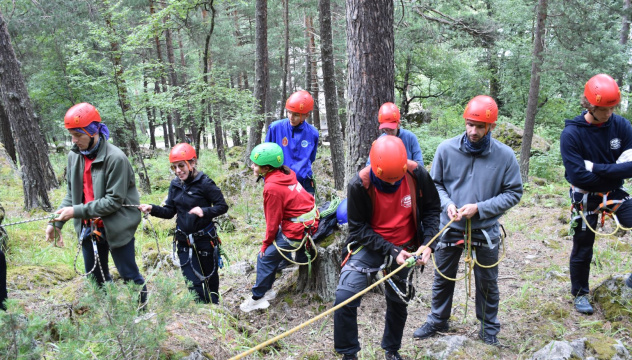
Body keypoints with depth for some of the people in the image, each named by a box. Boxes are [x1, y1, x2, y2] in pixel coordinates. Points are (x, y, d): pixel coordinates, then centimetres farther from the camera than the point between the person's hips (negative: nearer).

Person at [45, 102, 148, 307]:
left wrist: (77, 211, -23)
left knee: (129, 275, 5)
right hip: (89, 228, 7)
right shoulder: (74, 156, 1)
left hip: (116, 227, -6)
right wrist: (57, 222, -3)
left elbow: (114, 200, -22)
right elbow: (72, 193, 9)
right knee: (96, 279, 17)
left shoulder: (115, 158, -21)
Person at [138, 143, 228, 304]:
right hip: (184, 241, 4)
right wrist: (152, 209, -12)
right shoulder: (175, 185, 2)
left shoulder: (204, 182, -15)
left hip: (205, 239, -4)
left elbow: (222, 206, -13)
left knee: (211, 278, 15)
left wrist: (204, 211, -30)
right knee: (193, 282, 2)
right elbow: (169, 211, 6)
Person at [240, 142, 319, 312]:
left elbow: (273, 220, -13)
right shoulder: (285, 173, 2)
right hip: (310, 219, 8)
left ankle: (258, 298, 13)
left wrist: (266, 243, 2)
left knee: (266, 257, 2)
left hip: (298, 229, -8)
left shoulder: (272, 187, -22)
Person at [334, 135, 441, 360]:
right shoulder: (359, 185, -25)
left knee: (398, 302, 17)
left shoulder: (417, 174, -19)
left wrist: (427, 243, -15)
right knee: (344, 297, -17)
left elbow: (432, 208, -4)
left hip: (404, 248, 3)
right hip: (370, 246, -2)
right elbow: (358, 227, -17)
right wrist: (390, 251, -24)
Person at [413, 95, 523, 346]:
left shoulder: (505, 155, -14)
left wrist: (480, 208, -18)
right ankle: (437, 320, 39)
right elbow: (435, 183, 2)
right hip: (450, 227, 1)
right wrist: (447, 203, -17)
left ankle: (489, 328, 36)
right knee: (443, 278, 18)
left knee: (487, 283, 15)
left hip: (485, 229, -1)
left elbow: (513, 193, -6)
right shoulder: (446, 149, -11)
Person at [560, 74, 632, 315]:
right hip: (586, 197, -2)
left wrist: (598, 168, -24)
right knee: (583, 248, 10)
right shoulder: (571, 134, -19)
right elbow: (578, 175, -23)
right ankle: (580, 293, 31)